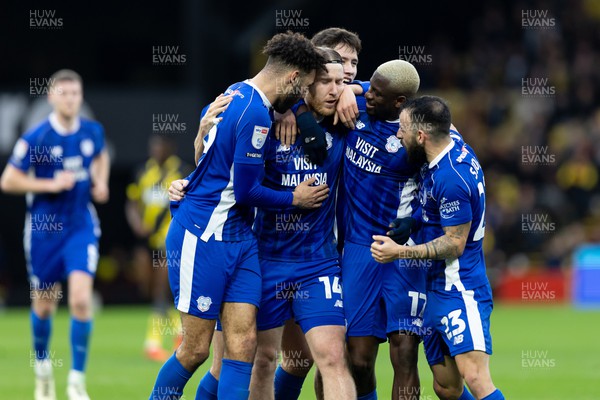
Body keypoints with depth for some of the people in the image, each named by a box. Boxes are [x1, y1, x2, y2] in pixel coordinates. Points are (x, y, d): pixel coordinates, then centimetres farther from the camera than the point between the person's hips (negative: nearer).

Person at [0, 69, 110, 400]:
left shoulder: (93, 132, -1)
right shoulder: (35, 138, -13)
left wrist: (100, 183, 3)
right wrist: (51, 184, -19)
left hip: (81, 226, 1)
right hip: (44, 228, -1)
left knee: (81, 299, -16)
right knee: (44, 305, 10)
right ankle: (42, 365, 38)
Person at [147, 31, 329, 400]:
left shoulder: (237, 95, 8)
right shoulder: (254, 114, -19)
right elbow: (246, 191, -17)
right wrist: (294, 199, 0)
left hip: (239, 237, 9)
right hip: (203, 239, -9)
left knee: (243, 342, -2)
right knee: (197, 349, -1)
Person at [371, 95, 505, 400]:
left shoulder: (450, 179, -21)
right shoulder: (456, 149, 8)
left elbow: (455, 244, -17)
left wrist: (400, 252, -13)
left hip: (459, 292, -10)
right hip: (437, 291, 10)